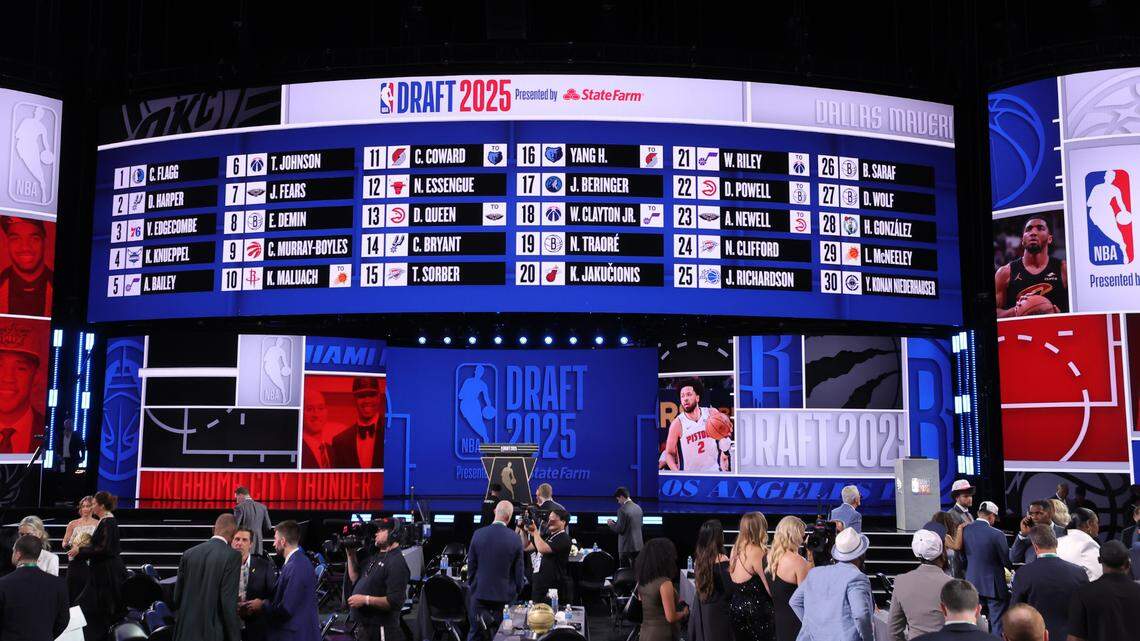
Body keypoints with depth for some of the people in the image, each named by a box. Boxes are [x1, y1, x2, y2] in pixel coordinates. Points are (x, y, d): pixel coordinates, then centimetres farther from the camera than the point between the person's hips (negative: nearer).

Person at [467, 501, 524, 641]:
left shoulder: (478, 534, -8)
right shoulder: (515, 539, -11)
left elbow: (471, 565, 1)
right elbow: (519, 570, -4)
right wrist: (517, 591, 11)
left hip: (480, 593, 1)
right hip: (504, 594, -1)